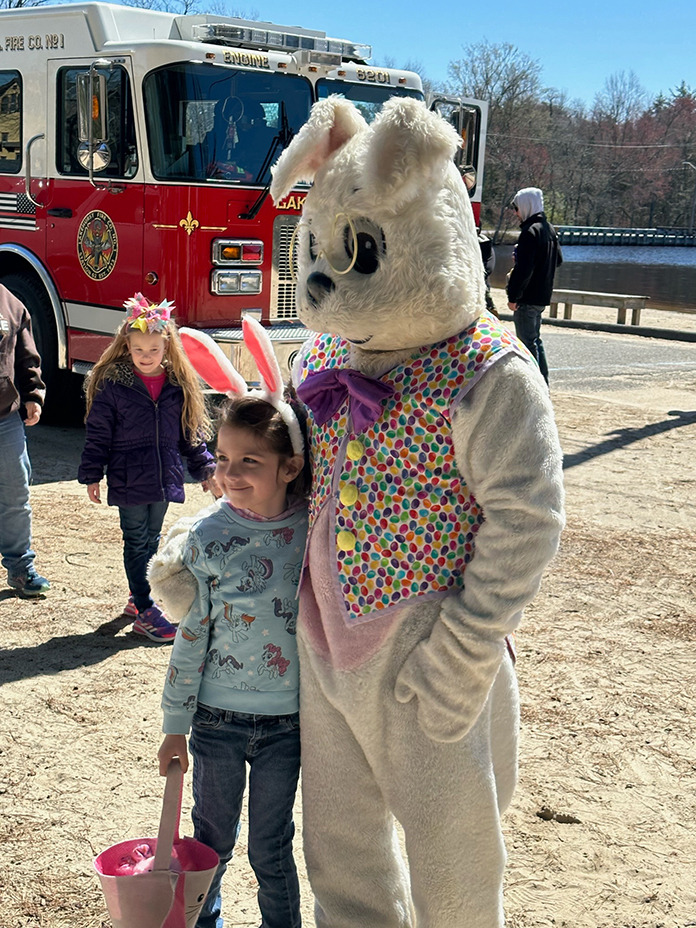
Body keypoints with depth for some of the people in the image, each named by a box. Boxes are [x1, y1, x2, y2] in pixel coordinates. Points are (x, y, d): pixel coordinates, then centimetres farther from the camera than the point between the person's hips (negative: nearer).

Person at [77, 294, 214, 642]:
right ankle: (145, 612, 3)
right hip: (128, 480, -4)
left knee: (152, 540, 15)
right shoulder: (111, 384, -7)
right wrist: (91, 475, -4)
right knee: (137, 543, 0)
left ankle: (138, 596, 31)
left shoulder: (180, 385, 3)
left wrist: (205, 468, 12)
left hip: (164, 480, 4)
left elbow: (190, 433, 12)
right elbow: (98, 435, -4)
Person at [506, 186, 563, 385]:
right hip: (543, 295, 10)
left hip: (528, 297, -9)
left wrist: (513, 296, -19)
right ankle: (543, 381, 22)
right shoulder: (549, 228, 12)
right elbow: (558, 260, 23)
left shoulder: (530, 232, -17)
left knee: (527, 342, -4)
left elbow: (524, 269, -23)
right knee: (535, 339, 18)